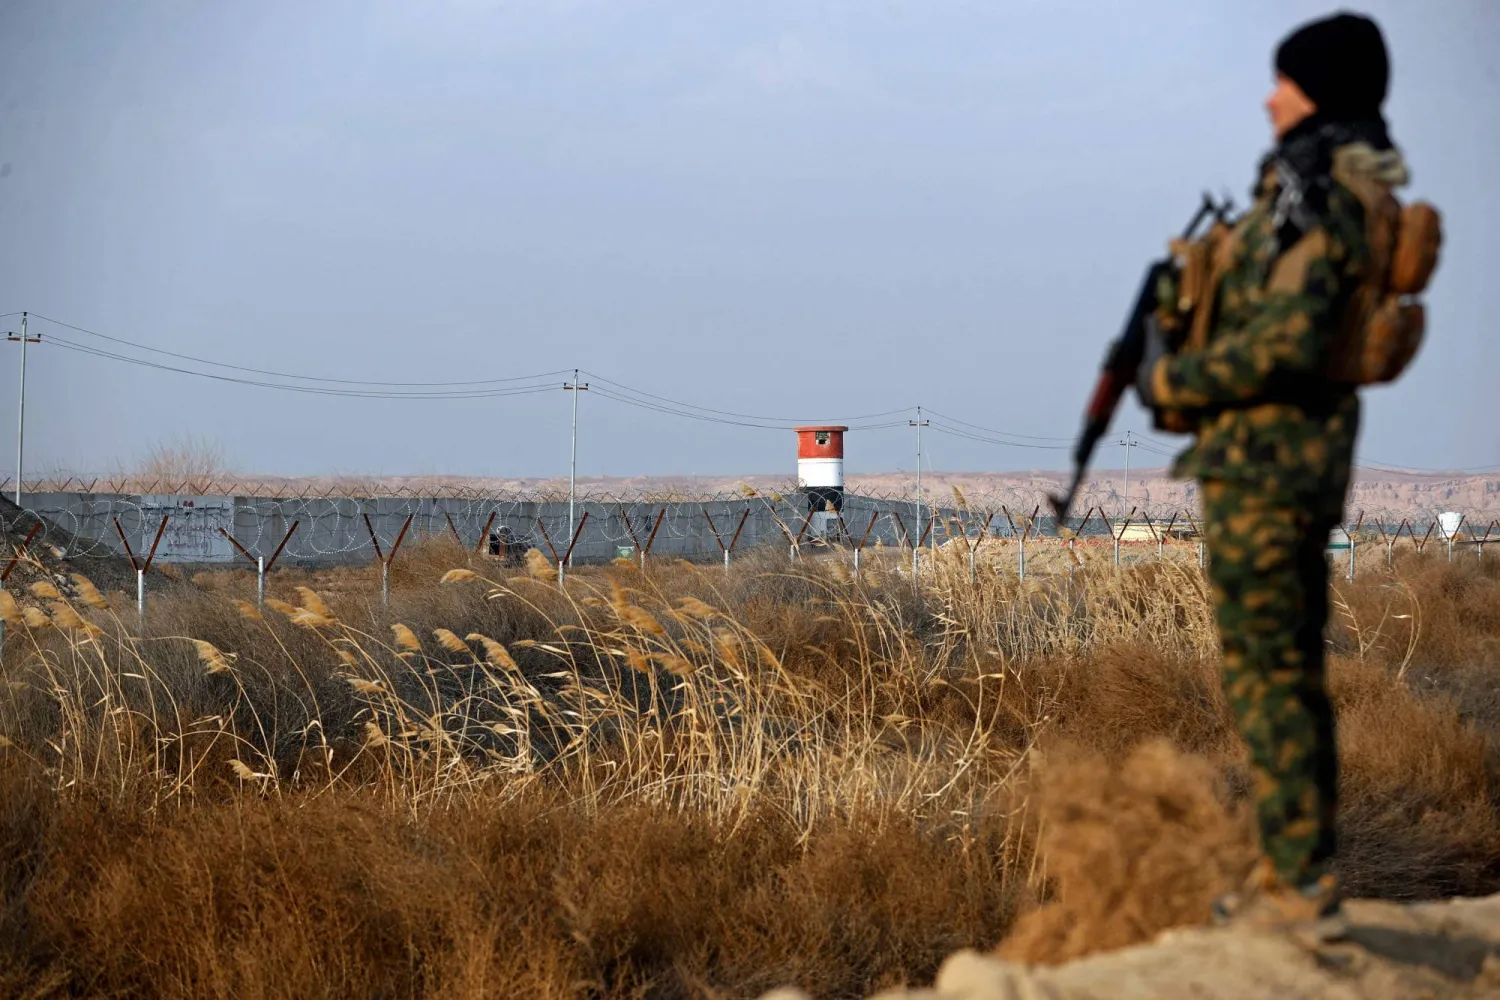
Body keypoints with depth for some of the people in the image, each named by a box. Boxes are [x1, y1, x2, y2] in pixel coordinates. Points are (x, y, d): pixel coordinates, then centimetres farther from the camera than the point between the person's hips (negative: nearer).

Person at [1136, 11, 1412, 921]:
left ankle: (1298, 876, -4)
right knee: (1292, 668, 14)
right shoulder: (1347, 190, 14)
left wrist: (1172, 380, -13)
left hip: (1264, 454, -10)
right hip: (1308, 450, 10)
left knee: (1266, 672, -6)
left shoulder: (1312, 194, -17)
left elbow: (1283, 339, -26)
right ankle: (1301, 864, 20)